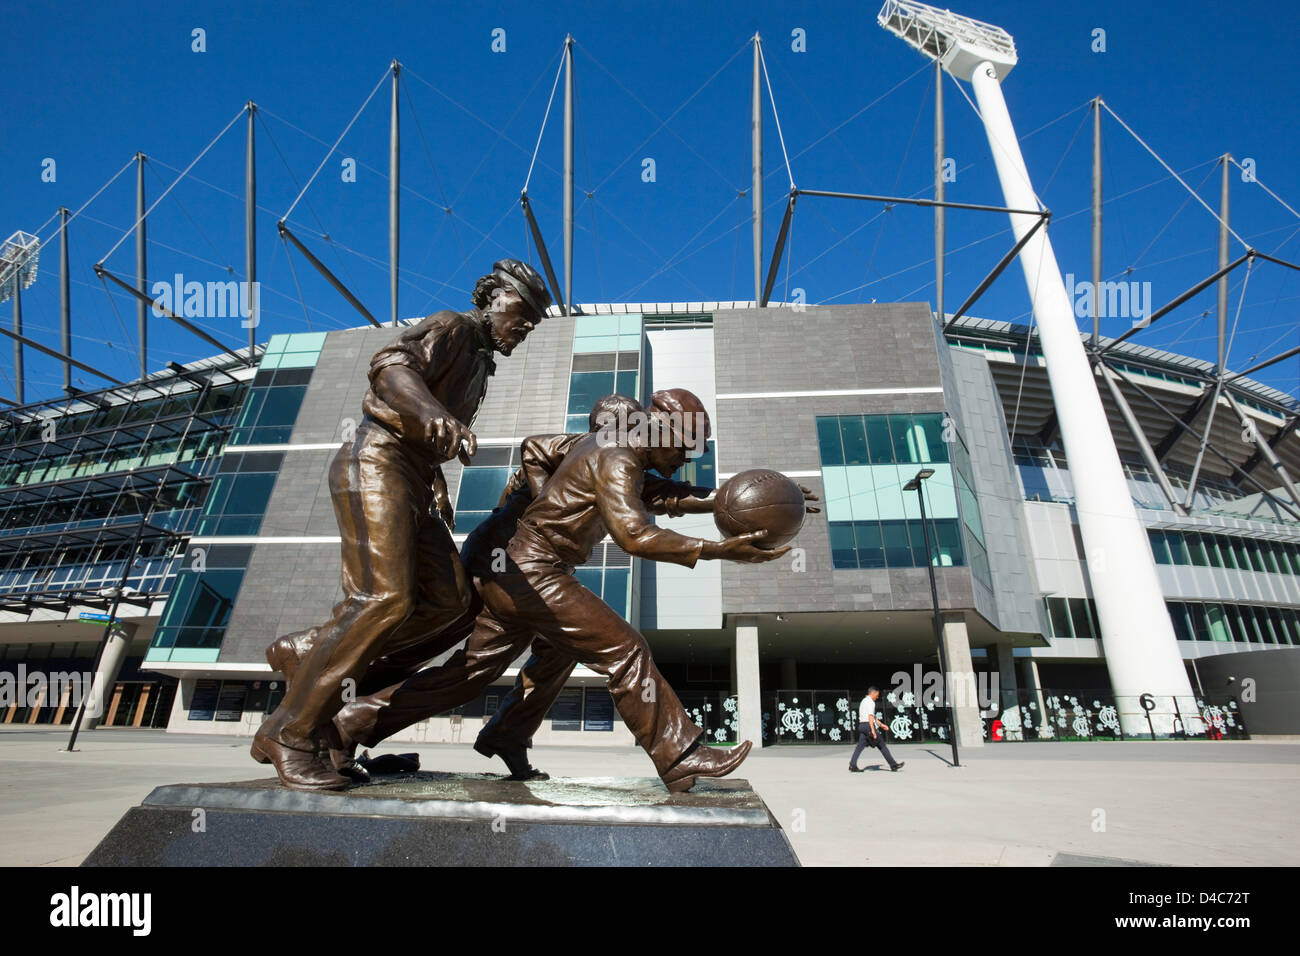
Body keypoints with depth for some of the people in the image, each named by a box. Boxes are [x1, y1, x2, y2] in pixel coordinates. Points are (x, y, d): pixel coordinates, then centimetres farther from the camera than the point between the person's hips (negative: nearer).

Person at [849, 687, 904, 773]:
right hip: (868, 725, -9)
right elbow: (870, 717, -19)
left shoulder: (864, 701, 21)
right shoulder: (870, 702, -10)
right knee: (881, 745, 0)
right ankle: (893, 765, 6)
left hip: (862, 725, 9)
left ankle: (852, 766, -5)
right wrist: (873, 730, -24)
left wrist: (881, 724, 31)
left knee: (860, 746, 3)